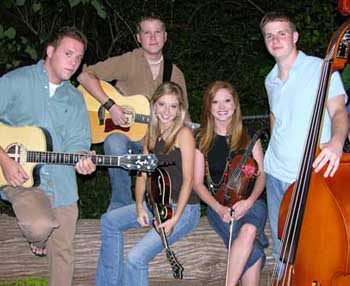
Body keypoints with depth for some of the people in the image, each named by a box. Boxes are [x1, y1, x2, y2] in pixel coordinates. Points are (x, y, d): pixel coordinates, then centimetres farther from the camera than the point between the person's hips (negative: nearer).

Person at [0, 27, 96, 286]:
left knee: (63, 252, 8)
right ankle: (38, 242, 8)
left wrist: (81, 159, -17)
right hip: (21, 177, -4)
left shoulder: (75, 99, 12)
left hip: (62, 184, 5)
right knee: (40, 226, -29)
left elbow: (78, 140, 6)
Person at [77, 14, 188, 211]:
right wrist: (111, 106, -20)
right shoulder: (128, 62, -4)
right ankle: (121, 207, -20)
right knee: (115, 143, -38)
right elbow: (85, 76, -11)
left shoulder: (175, 74, 10)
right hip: (122, 134, -4)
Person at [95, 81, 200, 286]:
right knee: (110, 221, 14)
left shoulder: (183, 133, -13)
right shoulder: (152, 135, 9)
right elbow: (142, 175, 8)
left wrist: (175, 219, -22)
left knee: (136, 257, -21)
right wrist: (139, 207, -6)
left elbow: (188, 179, -17)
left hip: (184, 209, -8)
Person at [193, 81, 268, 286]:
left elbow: (262, 173, 6)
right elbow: (197, 183, 4)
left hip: (250, 202, 1)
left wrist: (249, 201, -13)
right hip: (217, 204, -1)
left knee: (249, 230, -36)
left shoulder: (248, 135, 7)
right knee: (253, 251, -29)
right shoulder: (202, 140, 5)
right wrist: (218, 208, -13)